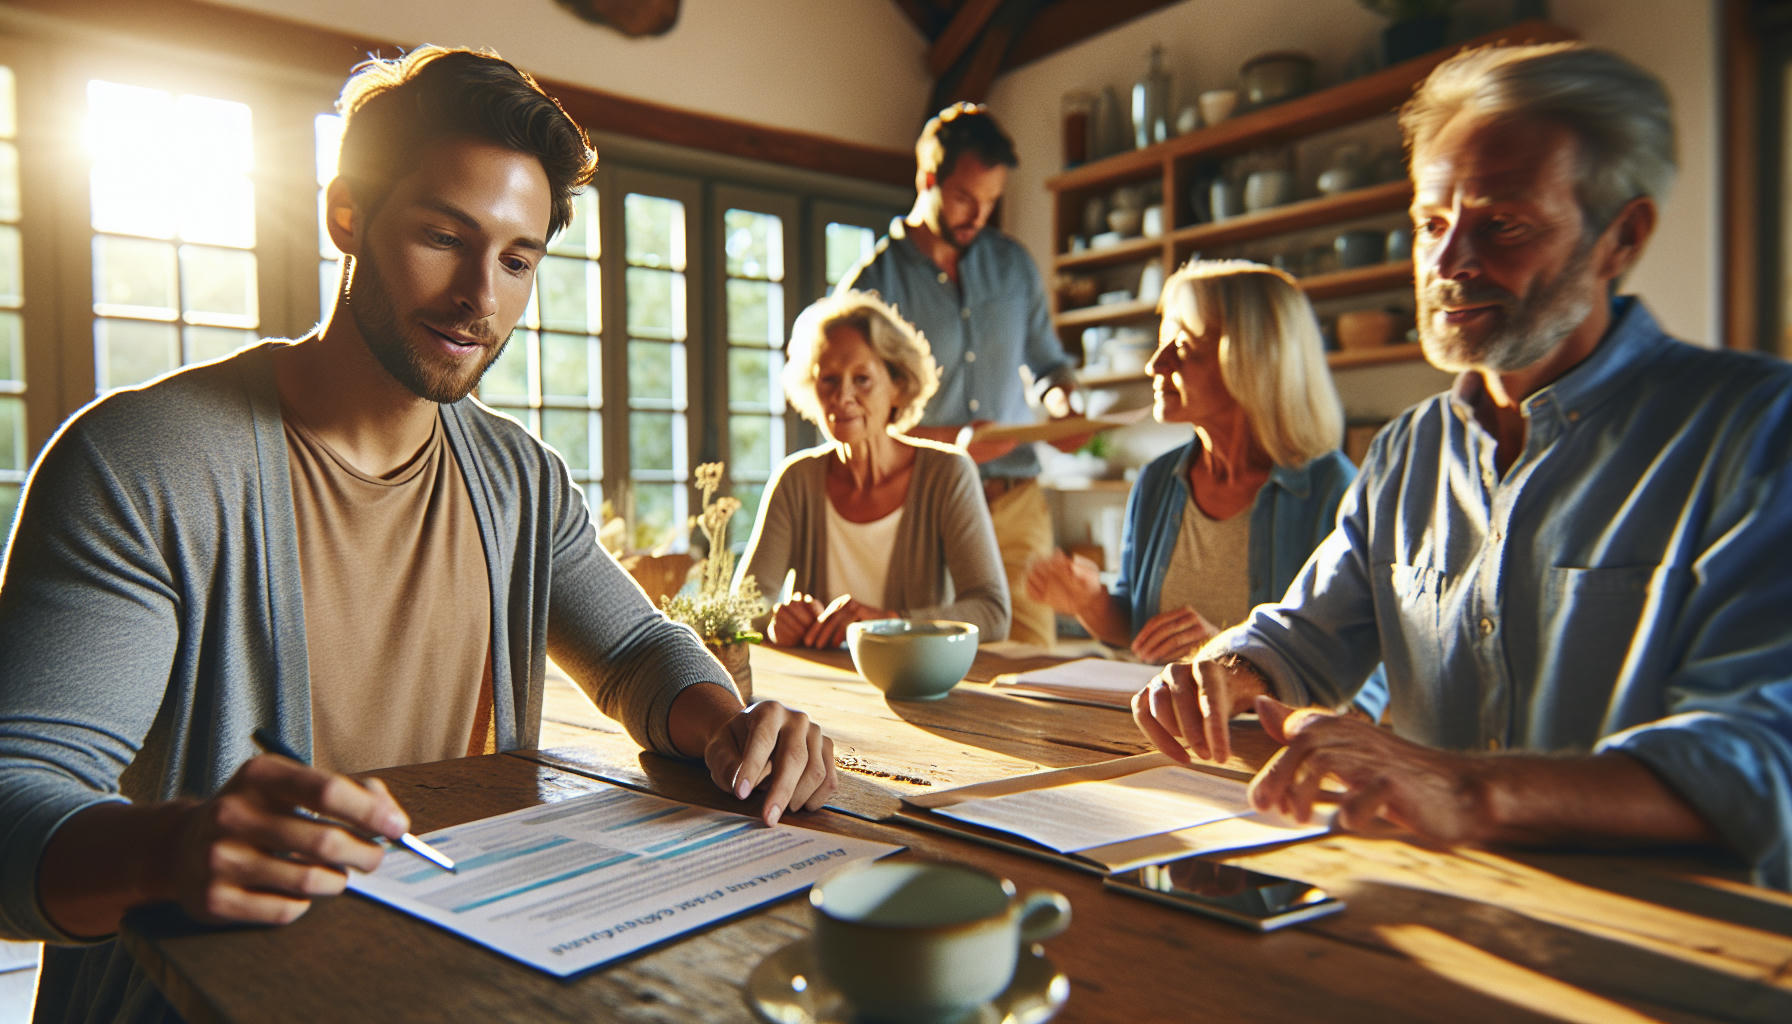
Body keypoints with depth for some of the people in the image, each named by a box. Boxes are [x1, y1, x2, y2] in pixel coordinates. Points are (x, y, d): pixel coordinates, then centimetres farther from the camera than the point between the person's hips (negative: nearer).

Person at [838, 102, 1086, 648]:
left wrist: (1062, 409, 0)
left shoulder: (1013, 264, 12)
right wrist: (951, 441, -18)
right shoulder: (872, 284, -2)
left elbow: (1048, 361, 23)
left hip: (1016, 505, 3)